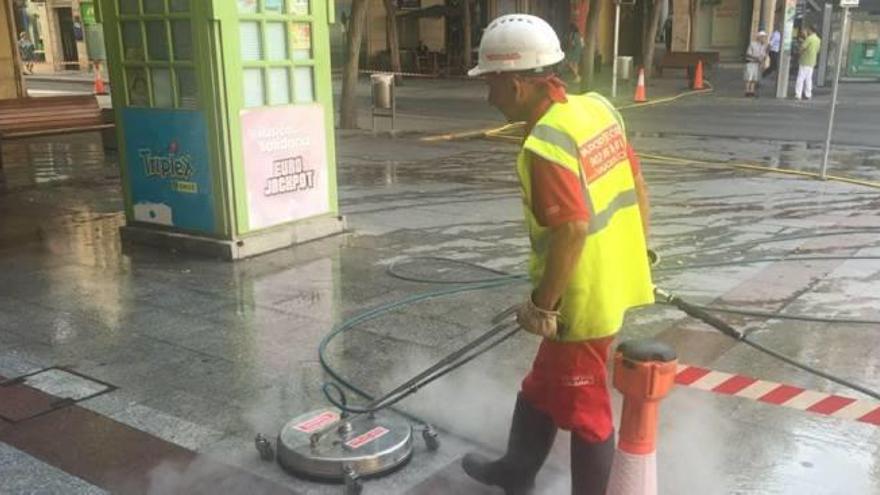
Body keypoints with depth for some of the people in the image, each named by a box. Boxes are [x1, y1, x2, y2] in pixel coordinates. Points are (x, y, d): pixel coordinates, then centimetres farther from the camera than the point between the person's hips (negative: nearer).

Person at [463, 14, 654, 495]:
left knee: (584, 410, 9)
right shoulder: (598, 107, 2)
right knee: (543, 384, 26)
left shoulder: (544, 144, -25)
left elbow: (573, 231, -29)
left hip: (584, 301, -10)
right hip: (617, 283, 10)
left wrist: (541, 306, -17)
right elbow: (638, 188, 9)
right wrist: (638, 256, 20)